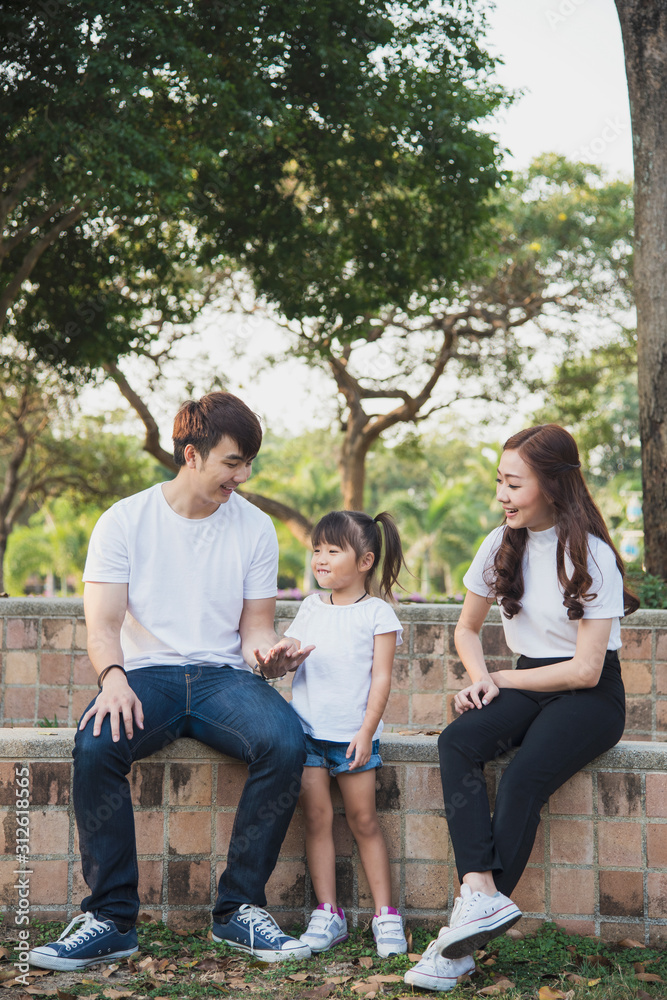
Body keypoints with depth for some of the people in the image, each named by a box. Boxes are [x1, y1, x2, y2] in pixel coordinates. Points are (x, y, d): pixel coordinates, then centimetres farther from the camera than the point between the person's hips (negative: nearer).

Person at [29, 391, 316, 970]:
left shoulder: (255, 528, 9)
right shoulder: (125, 521, 3)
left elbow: (255, 625, 10)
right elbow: (103, 622, -5)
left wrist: (267, 653, -15)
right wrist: (113, 678, -27)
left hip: (223, 675, 2)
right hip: (146, 675, -1)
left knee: (286, 742, -30)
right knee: (96, 745, -34)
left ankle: (240, 910, -17)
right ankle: (111, 917, -22)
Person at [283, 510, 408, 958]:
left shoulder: (377, 613, 0)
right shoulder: (311, 608, 13)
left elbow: (381, 677, -5)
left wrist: (366, 730, -12)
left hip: (352, 732, -3)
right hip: (307, 727, 4)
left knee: (363, 819, 0)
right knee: (317, 817, 0)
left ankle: (386, 914, 7)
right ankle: (328, 913, 6)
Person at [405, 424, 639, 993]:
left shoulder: (591, 555, -11)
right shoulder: (502, 545, 7)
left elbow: (586, 670, -13)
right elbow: (467, 630, 18)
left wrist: (501, 681, -7)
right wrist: (481, 679, -3)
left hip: (592, 697, -5)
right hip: (528, 685, 5)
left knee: (523, 780, -32)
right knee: (457, 743, -27)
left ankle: (466, 936, -33)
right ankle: (483, 895, -41)